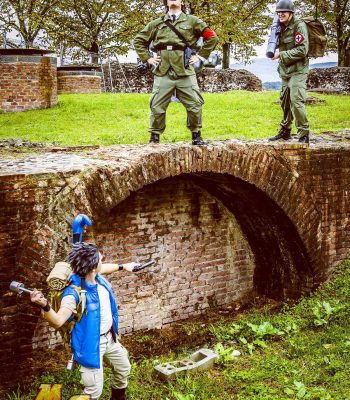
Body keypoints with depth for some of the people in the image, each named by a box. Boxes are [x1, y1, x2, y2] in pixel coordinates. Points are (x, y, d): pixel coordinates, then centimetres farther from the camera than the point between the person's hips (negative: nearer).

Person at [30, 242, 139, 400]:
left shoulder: (97, 276, -10)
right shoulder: (74, 292, -34)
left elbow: (103, 268, 18)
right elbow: (57, 321, -44)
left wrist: (123, 266, 28)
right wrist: (44, 305, -62)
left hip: (109, 337, 9)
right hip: (91, 343, -8)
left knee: (123, 368, 28)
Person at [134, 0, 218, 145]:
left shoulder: (192, 21, 9)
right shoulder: (156, 24, 14)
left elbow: (212, 37, 9)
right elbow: (139, 40, 22)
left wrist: (200, 56, 4)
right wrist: (147, 58, 11)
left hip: (185, 72, -1)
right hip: (163, 73, 1)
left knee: (194, 105, -2)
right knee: (157, 107, 0)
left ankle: (196, 136, 13)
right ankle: (154, 137, 13)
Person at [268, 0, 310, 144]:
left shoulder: (299, 26, -15)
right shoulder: (281, 27, 8)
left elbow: (302, 51, -21)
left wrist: (281, 55, -21)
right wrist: (274, 50, -2)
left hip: (298, 71, -8)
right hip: (285, 71, 8)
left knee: (296, 102, -15)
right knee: (285, 102, 15)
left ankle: (304, 135, -7)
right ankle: (285, 131, 28)